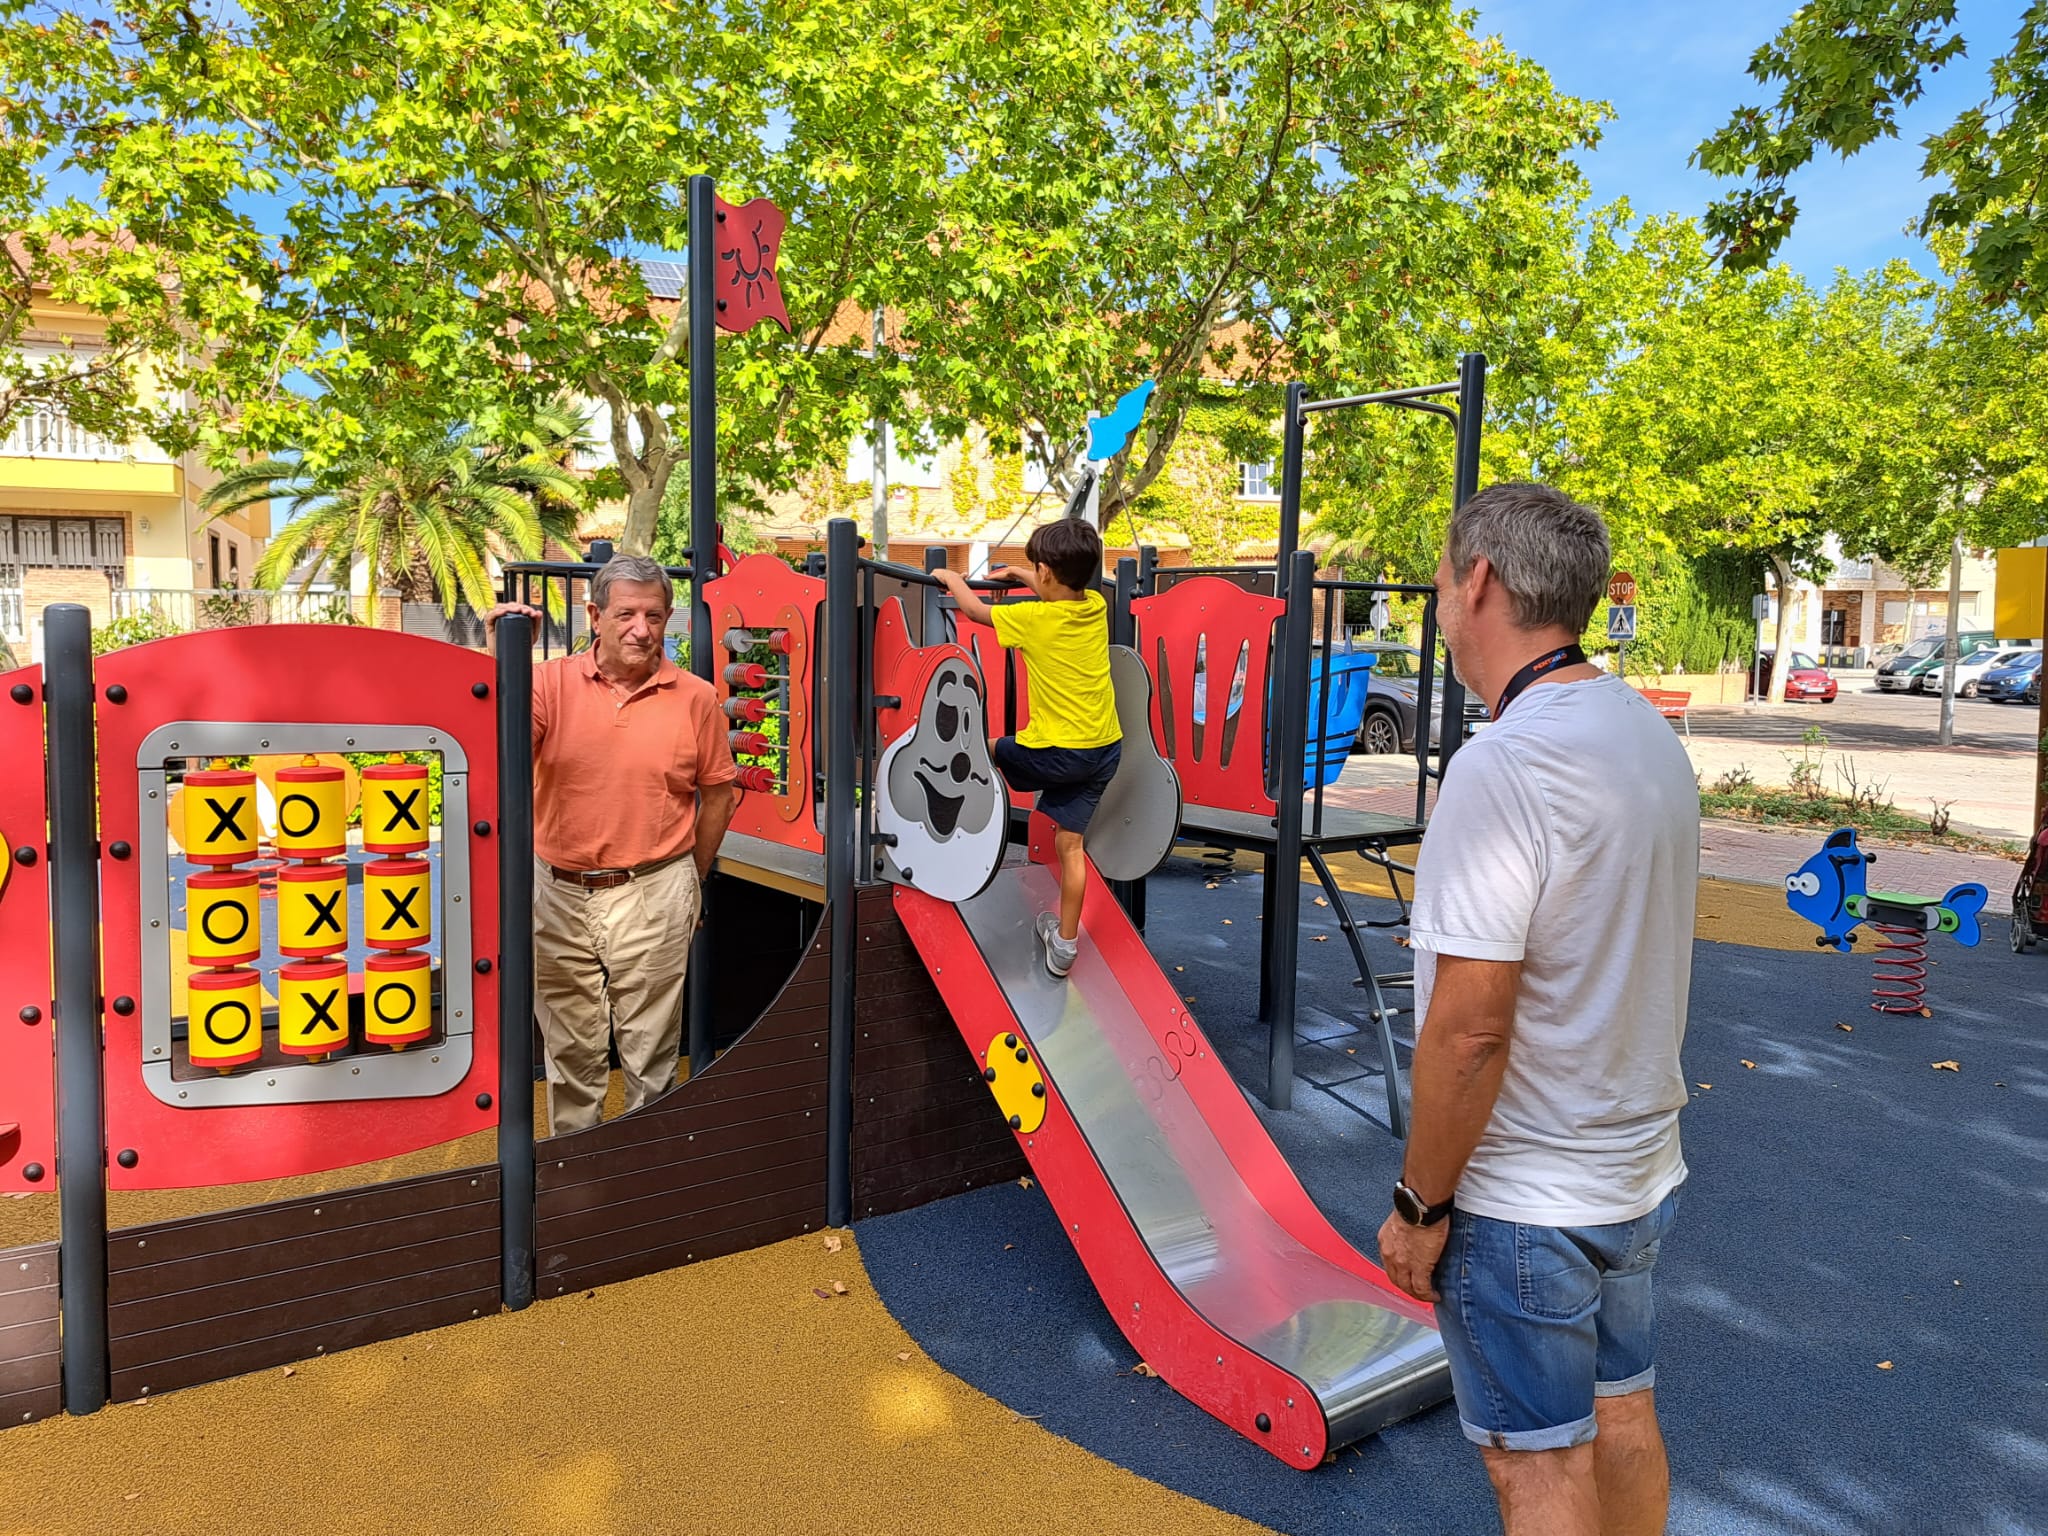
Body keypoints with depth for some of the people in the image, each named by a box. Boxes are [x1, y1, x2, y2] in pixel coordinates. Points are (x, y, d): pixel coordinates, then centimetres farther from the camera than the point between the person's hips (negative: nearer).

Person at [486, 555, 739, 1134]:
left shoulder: (695, 697, -3)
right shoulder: (552, 681, -3)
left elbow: (718, 789, 6)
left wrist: (693, 880, 9)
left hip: (653, 895, -1)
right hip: (558, 893, 2)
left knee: (649, 1050, 9)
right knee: (571, 1048, 17)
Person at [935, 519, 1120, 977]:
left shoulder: (1034, 619, -15)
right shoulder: (1096, 607, 1)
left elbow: (975, 609, 3)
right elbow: (1062, 594, 27)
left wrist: (952, 578, 22)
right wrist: (1018, 575, 39)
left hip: (1059, 753, -6)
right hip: (1106, 750, 6)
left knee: (986, 750, 22)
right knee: (1070, 843, 12)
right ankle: (1064, 945, 18)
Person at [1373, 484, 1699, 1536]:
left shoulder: (1504, 766, -25)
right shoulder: (1650, 734, 2)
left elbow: (1469, 1028, -25)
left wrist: (1420, 1204, -14)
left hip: (1523, 1202, -8)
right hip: (1639, 1173, 8)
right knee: (1620, 1420, 23)